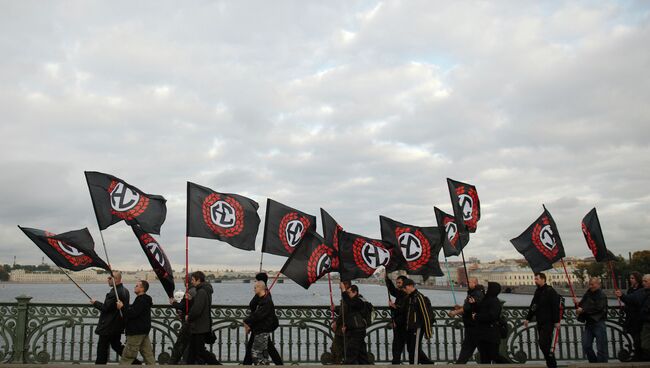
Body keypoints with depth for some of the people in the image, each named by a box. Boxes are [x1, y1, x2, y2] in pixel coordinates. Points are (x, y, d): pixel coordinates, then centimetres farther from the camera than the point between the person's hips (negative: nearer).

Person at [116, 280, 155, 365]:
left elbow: (132, 314, -24)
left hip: (136, 333, -10)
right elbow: (132, 309, 19)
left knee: (127, 357, -3)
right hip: (144, 331, 10)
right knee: (148, 355, 9)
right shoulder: (145, 299, 17)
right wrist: (123, 305, 7)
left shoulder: (141, 300, -16)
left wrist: (122, 307, -12)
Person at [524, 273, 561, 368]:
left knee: (544, 343, -13)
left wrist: (557, 321, -18)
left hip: (548, 322, -8)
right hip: (540, 322, 8)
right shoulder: (537, 291, 15)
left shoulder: (550, 291, -10)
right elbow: (533, 306, 19)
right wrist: (528, 318, 15)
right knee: (541, 343, 8)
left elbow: (556, 307, -14)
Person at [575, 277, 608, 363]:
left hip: (598, 323, -7)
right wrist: (578, 303, -3)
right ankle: (594, 363, 22)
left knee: (601, 348, -2)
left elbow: (597, 308, -21)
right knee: (586, 346, 7)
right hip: (588, 323, 7)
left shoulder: (602, 295, -9)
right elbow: (582, 306, 18)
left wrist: (583, 310, -19)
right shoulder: (588, 294, 13)